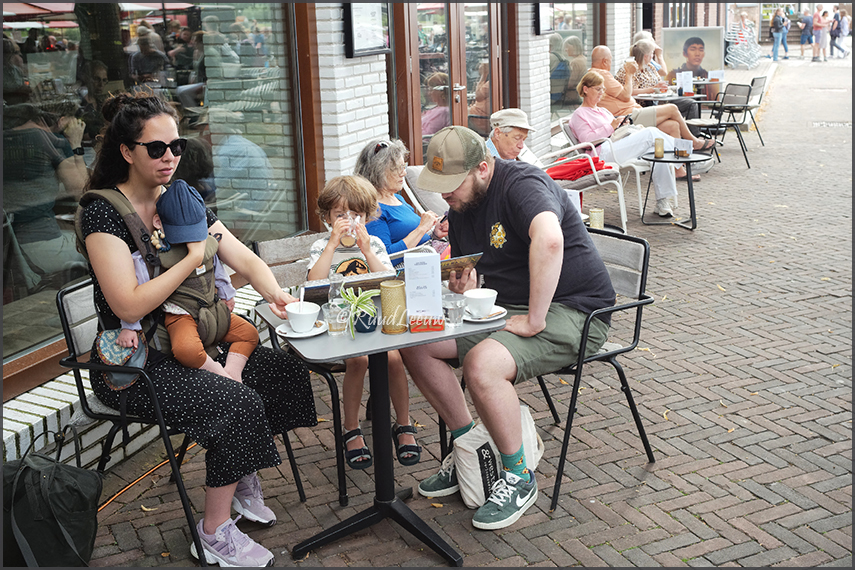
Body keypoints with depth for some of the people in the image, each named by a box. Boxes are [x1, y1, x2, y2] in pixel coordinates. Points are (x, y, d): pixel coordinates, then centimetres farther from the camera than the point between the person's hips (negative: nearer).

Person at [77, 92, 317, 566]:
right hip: (132, 364, -7)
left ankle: (243, 478, 14)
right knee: (238, 403, -25)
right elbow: (129, 305, -25)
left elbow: (246, 261, 3)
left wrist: (275, 295, -18)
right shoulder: (103, 211, -15)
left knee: (284, 369, -6)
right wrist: (194, 257, -19)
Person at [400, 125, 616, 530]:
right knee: (414, 342, -3)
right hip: (504, 308, 9)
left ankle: (519, 477, -9)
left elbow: (549, 241, -40)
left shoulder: (522, 184, -19)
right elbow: (468, 276, 18)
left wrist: (534, 321, -36)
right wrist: (462, 284, -7)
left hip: (571, 311, -9)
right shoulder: (459, 208, 9)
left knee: (481, 364, -32)